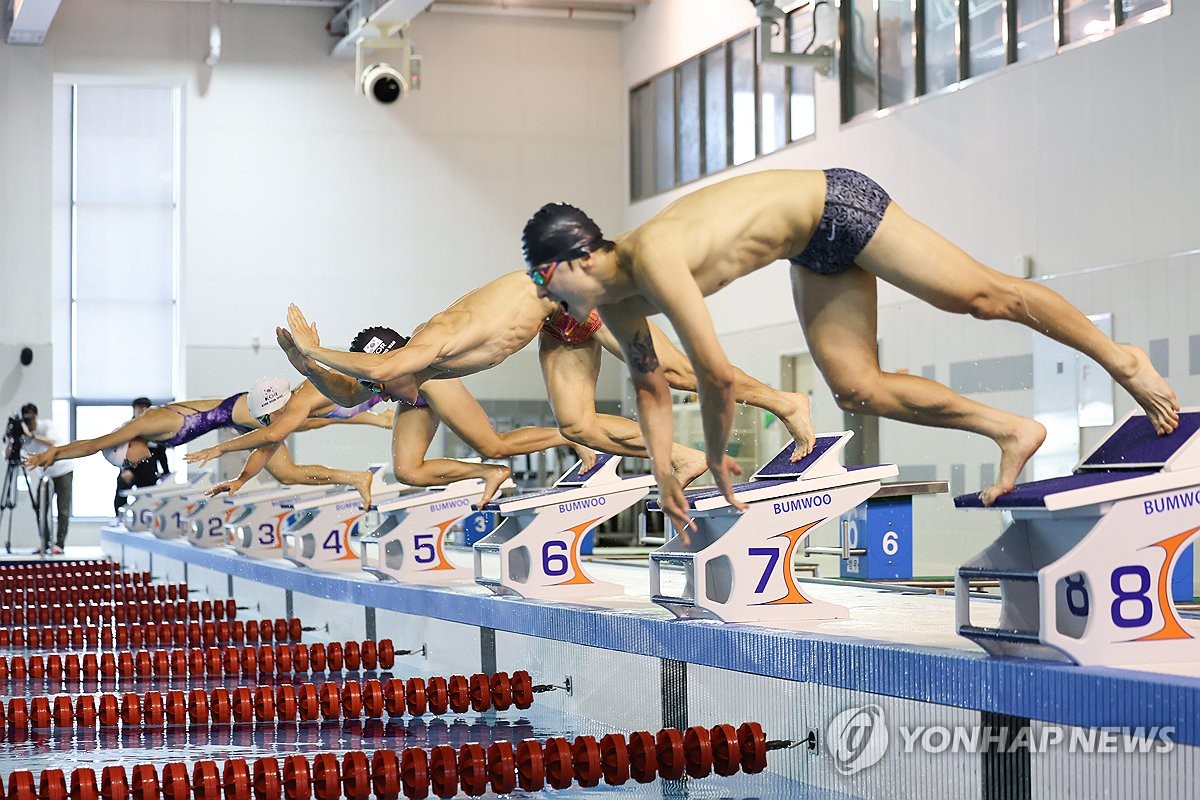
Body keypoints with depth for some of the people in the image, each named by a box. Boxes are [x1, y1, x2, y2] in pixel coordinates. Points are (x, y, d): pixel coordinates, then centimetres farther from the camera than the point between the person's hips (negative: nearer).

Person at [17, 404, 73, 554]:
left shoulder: (47, 425, -16)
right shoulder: (22, 432, -8)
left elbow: (52, 442, -36)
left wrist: (32, 435, -45)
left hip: (62, 470, -4)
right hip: (43, 474, 4)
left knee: (63, 510, -9)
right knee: (41, 510, -4)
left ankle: (59, 544, -11)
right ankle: (46, 545, 2)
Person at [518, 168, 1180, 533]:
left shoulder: (652, 257, -33)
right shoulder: (616, 304, -5)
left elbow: (717, 373, -32)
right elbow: (650, 384, 13)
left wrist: (716, 457, -16)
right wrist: (664, 470, 9)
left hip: (835, 204, -8)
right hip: (815, 250, 8)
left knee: (983, 295, -5)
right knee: (856, 388, 1)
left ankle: (1119, 360, 10)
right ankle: (1010, 431, 9)